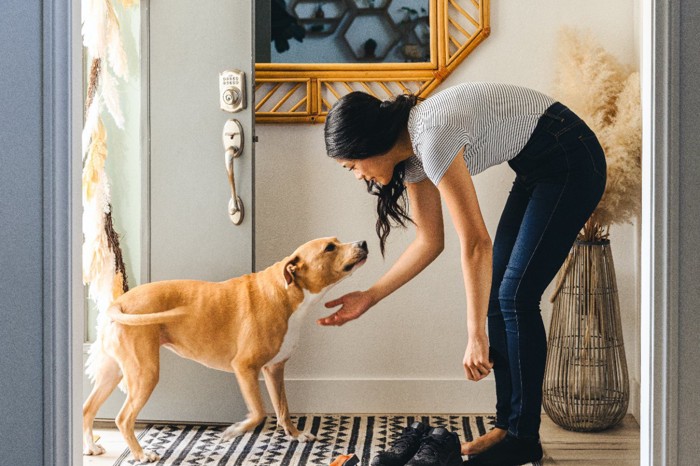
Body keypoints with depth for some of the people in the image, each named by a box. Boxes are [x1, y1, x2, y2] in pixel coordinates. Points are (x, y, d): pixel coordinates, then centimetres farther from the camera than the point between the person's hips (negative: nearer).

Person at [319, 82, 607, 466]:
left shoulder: (432, 136, -27)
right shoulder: (411, 150, 1)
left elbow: (476, 244, -29)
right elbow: (429, 242, 8)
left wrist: (476, 336, -26)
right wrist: (368, 298, 8)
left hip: (571, 161, -9)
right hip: (539, 168, 9)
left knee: (515, 297, -9)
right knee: (498, 295, 5)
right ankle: (507, 427, 13)